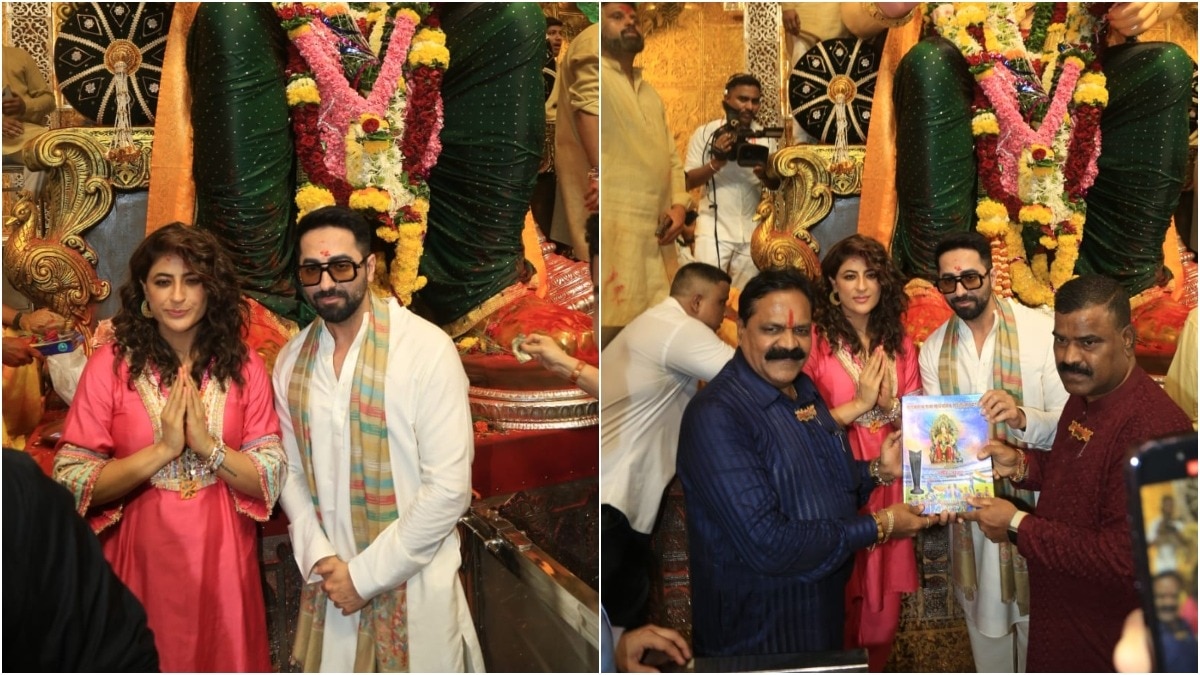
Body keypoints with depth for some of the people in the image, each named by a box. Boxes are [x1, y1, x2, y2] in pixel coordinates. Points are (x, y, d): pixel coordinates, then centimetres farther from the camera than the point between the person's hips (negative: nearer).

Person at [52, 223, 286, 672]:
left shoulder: (244, 366, -1)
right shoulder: (110, 365, -7)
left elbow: (270, 480, -3)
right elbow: (71, 482, -10)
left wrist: (208, 445, -18)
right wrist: (162, 450, -19)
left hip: (222, 560, 2)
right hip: (143, 563, -2)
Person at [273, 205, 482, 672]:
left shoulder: (427, 349, -15)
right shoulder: (291, 361, 2)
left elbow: (449, 488, -17)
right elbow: (292, 471, 9)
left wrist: (365, 573, -13)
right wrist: (318, 559, -6)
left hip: (412, 580, -4)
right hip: (330, 582, 4)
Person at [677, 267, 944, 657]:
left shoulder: (803, 391, 4)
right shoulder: (715, 417, -25)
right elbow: (767, 545, -29)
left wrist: (879, 471, 0)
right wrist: (879, 527, -20)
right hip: (755, 639, -8)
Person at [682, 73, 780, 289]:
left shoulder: (765, 136, 7)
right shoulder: (705, 133, -2)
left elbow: (777, 184, 9)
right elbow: (687, 181, -4)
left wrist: (765, 175, -13)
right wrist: (716, 162, -20)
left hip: (752, 232, 3)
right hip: (714, 230, -3)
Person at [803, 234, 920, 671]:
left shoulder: (899, 345, 8)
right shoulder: (815, 342, -8)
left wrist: (889, 405, -8)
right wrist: (859, 404, -13)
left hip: (888, 486, 4)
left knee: (884, 606, 9)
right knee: (838, 604, 4)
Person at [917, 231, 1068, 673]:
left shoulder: (1041, 331, -12)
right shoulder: (934, 350, 3)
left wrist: (1023, 417, -32)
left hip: (1034, 500, -3)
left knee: (1034, 612, 11)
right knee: (983, 613, 17)